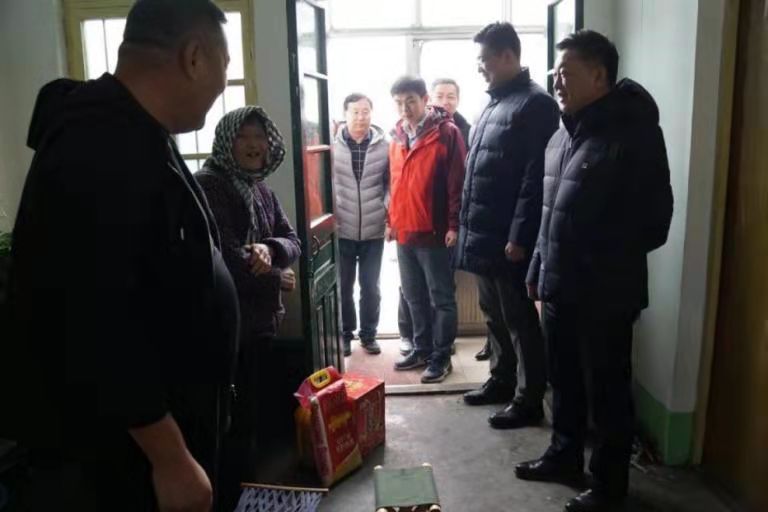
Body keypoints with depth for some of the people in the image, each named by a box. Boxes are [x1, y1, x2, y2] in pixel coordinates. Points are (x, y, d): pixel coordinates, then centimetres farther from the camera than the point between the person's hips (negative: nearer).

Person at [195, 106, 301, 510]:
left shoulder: (262, 190, 13)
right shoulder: (208, 185, -13)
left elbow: (292, 241, 8)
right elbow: (226, 259, -21)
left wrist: (270, 250, -15)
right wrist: (276, 278, -7)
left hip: (261, 320, 8)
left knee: (260, 413, 17)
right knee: (237, 421, 0)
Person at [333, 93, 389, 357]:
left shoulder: (384, 146, -1)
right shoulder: (333, 144, -3)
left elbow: (390, 182, 4)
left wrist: (388, 209, -9)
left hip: (373, 230, 0)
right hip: (341, 229, 0)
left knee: (370, 287, 11)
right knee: (343, 286, 11)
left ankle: (368, 334, 27)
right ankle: (345, 333, 28)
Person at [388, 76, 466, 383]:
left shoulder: (446, 133, -8)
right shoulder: (397, 136, 12)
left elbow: (457, 182, -11)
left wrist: (454, 225, -15)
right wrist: (391, 221, 16)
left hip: (434, 232, -7)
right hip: (404, 231, 7)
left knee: (441, 298, 4)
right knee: (414, 297, 16)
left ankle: (441, 356, 14)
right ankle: (422, 349, 29)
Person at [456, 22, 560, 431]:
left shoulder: (535, 104, -12)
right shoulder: (494, 103, 16)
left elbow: (536, 178, -19)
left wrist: (520, 236, -21)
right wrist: (466, 222, 18)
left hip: (509, 237, -9)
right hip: (483, 233, 9)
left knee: (520, 320, 2)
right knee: (494, 314, 18)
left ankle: (529, 400, 14)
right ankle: (502, 380, 34)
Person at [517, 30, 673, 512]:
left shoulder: (633, 132, -13)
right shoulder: (566, 133, 11)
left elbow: (653, 224, -14)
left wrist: (597, 260, -11)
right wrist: (540, 268, 16)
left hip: (605, 294, -7)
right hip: (560, 288, 7)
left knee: (607, 391, 7)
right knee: (564, 381, 20)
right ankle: (564, 456, 39)